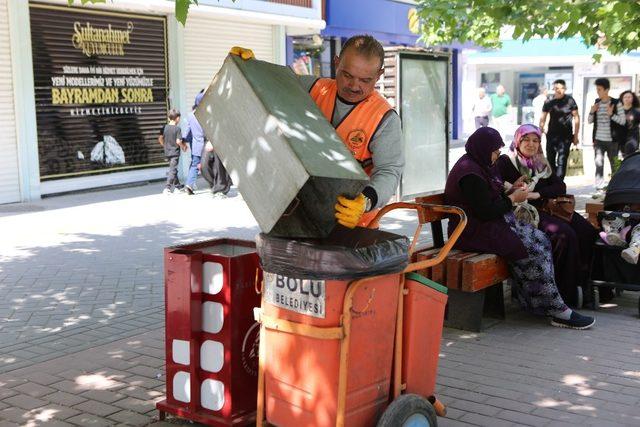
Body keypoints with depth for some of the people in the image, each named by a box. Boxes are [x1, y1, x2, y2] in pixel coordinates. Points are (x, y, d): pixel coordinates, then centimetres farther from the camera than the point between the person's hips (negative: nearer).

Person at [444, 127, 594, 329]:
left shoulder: (476, 165, 15)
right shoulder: (470, 175, -19)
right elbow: (486, 211, -22)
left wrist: (510, 191, 7)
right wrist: (513, 198, -9)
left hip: (489, 225, 11)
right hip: (476, 233, -11)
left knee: (540, 240, -1)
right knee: (532, 251, -16)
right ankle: (557, 311, -9)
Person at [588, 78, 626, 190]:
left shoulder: (616, 103, -5)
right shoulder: (596, 103, 9)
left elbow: (623, 121, -7)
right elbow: (590, 121, 15)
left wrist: (611, 114, -21)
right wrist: (592, 112, -5)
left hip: (612, 140, -3)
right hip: (598, 140, 3)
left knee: (614, 165, 6)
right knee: (599, 164, -2)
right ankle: (599, 188, 0)